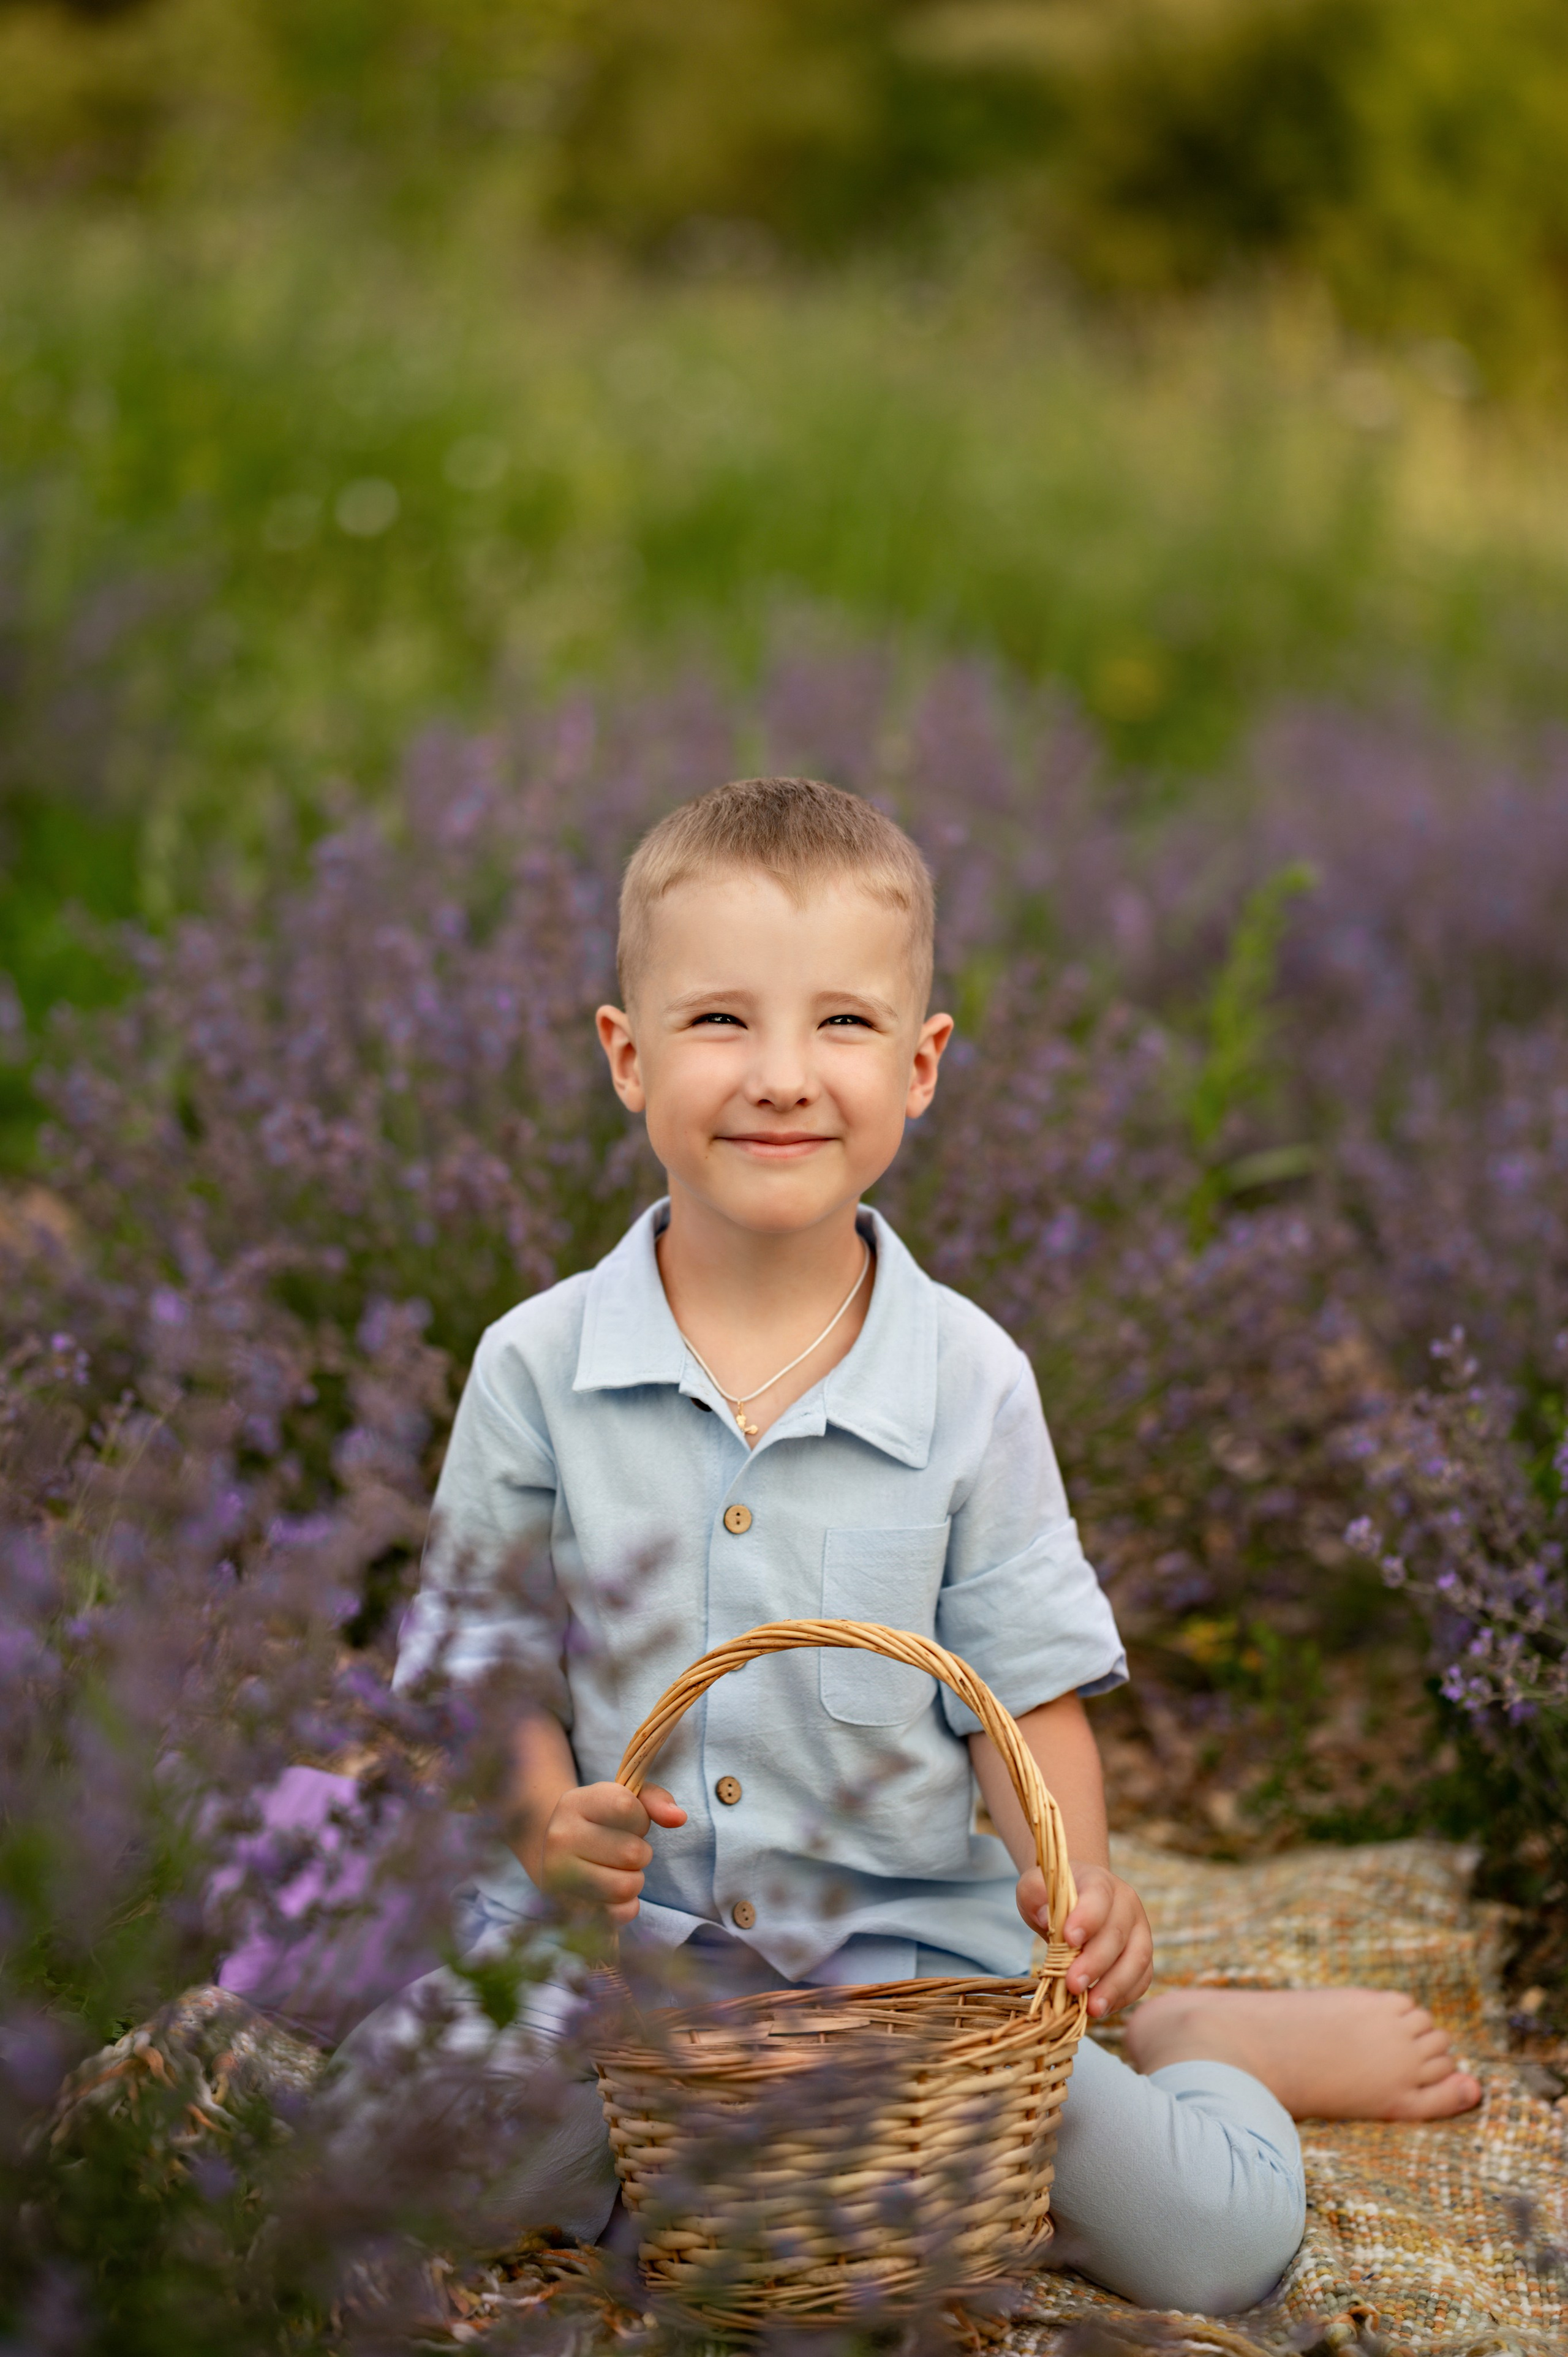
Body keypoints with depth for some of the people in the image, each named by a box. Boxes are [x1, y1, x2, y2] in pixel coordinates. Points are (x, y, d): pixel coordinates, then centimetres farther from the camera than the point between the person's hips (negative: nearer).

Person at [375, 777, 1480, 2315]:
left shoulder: (969, 1380, -3)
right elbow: (482, 1657, 2)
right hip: (620, 1937, 1)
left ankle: (1201, 2044, 15)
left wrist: (1076, 1876, -17)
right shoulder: (535, 1367, -3)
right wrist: (548, 1817, -19)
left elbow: (1027, 1680, 2)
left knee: (1216, 2239, -18)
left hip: (905, 1941, -1)